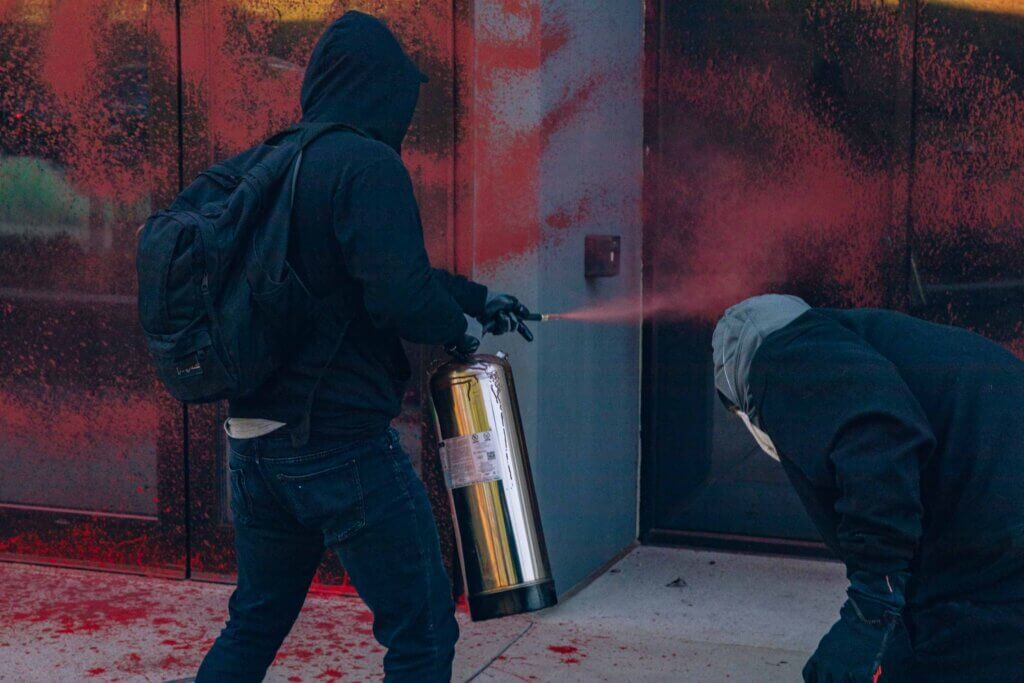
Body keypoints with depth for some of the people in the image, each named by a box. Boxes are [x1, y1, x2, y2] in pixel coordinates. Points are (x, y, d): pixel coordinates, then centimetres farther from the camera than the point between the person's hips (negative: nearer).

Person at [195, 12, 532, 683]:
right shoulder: (369, 165, -14)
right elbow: (400, 294, -24)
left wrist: (477, 296, 24)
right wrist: (459, 328, -3)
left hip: (254, 438, 9)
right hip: (344, 444, -8)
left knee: (255, 624, 21)